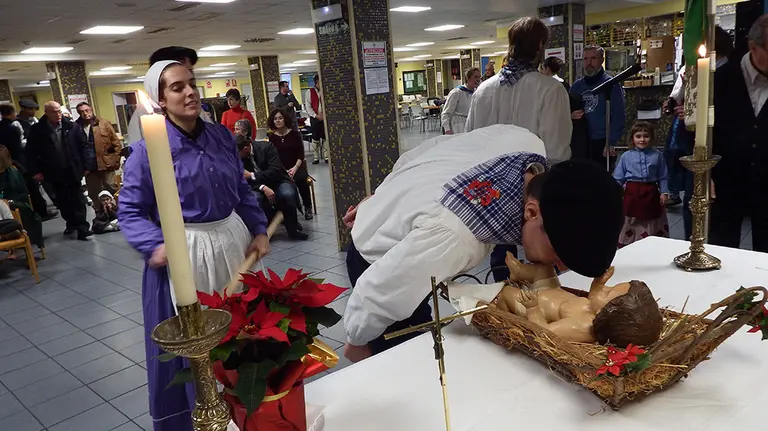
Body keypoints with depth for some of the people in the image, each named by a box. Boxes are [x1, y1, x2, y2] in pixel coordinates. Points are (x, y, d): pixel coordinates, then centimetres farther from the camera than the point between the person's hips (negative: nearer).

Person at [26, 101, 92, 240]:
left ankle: (82, 227, 3)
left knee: (77, 199, 1)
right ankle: (71, 223, 26)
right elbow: (30, 152, -1)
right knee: (62, 200, 12)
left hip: (72, 170, -1)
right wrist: (35, 171, -5)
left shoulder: (70, 126, -5)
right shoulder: (37, 130, -4)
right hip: (54, 172, 1)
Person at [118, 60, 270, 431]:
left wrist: (259, 230, 3)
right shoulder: (148, 149, -11)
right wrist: (155, 246, -24)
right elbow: (130, 211, -8)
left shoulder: (222, 136, 3)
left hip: (232, 242, 5)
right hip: (183, 253, -5)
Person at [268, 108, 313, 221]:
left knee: (301, 179, -31)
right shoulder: (272, 137, 5)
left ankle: (308, 207, -11)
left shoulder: (294, 134, 5)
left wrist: (295, 168, -13)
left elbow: (301, 154, 3)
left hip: (296, 166, 0)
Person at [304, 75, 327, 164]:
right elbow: (308, 106, -3)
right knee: (315, 139, 2)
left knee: (325, 138, 3)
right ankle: (316, 157, 8)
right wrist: (316, 115, -10)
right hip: (314, 118, -2)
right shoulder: (309, 92, 1)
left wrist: (325, 114, -10)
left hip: (325, 118, 2)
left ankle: (326, 156, 10)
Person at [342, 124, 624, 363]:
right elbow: (376, 298, -29)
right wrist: (357, 343, -8)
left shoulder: (529, 144, -23)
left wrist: (396, 199, 10)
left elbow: (433, 147, -5)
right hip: (378, 264, -7)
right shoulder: (454, 240, -45)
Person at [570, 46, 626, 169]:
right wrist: (571, 115, -4)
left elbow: (618, 116, -7)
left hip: (602, 143, -4)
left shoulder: (611, 84, -1)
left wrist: (611, 143, -14)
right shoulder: (576, 86, 14)